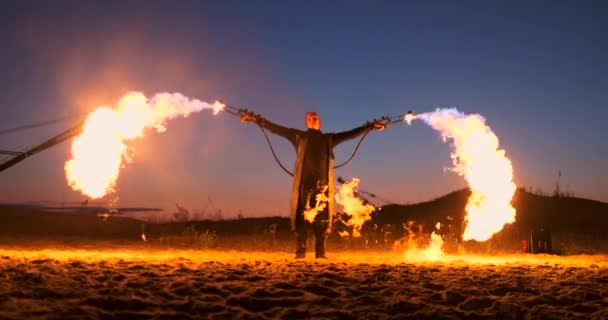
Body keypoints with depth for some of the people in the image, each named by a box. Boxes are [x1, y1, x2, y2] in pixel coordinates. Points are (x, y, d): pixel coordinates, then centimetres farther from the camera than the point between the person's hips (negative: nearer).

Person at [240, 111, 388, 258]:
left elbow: (351, 134, 17)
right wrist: (257, 119, 3)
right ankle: (300, 252, -6)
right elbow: (276, 128, 11)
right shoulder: (299, 136, 17)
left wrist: (370, 125, 10)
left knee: (322, 219, -2)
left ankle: (320, 253, 0)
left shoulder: (329, 139, 20)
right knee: (302, 216, -6)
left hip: (323, 183, 1)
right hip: (304, 182, -1)